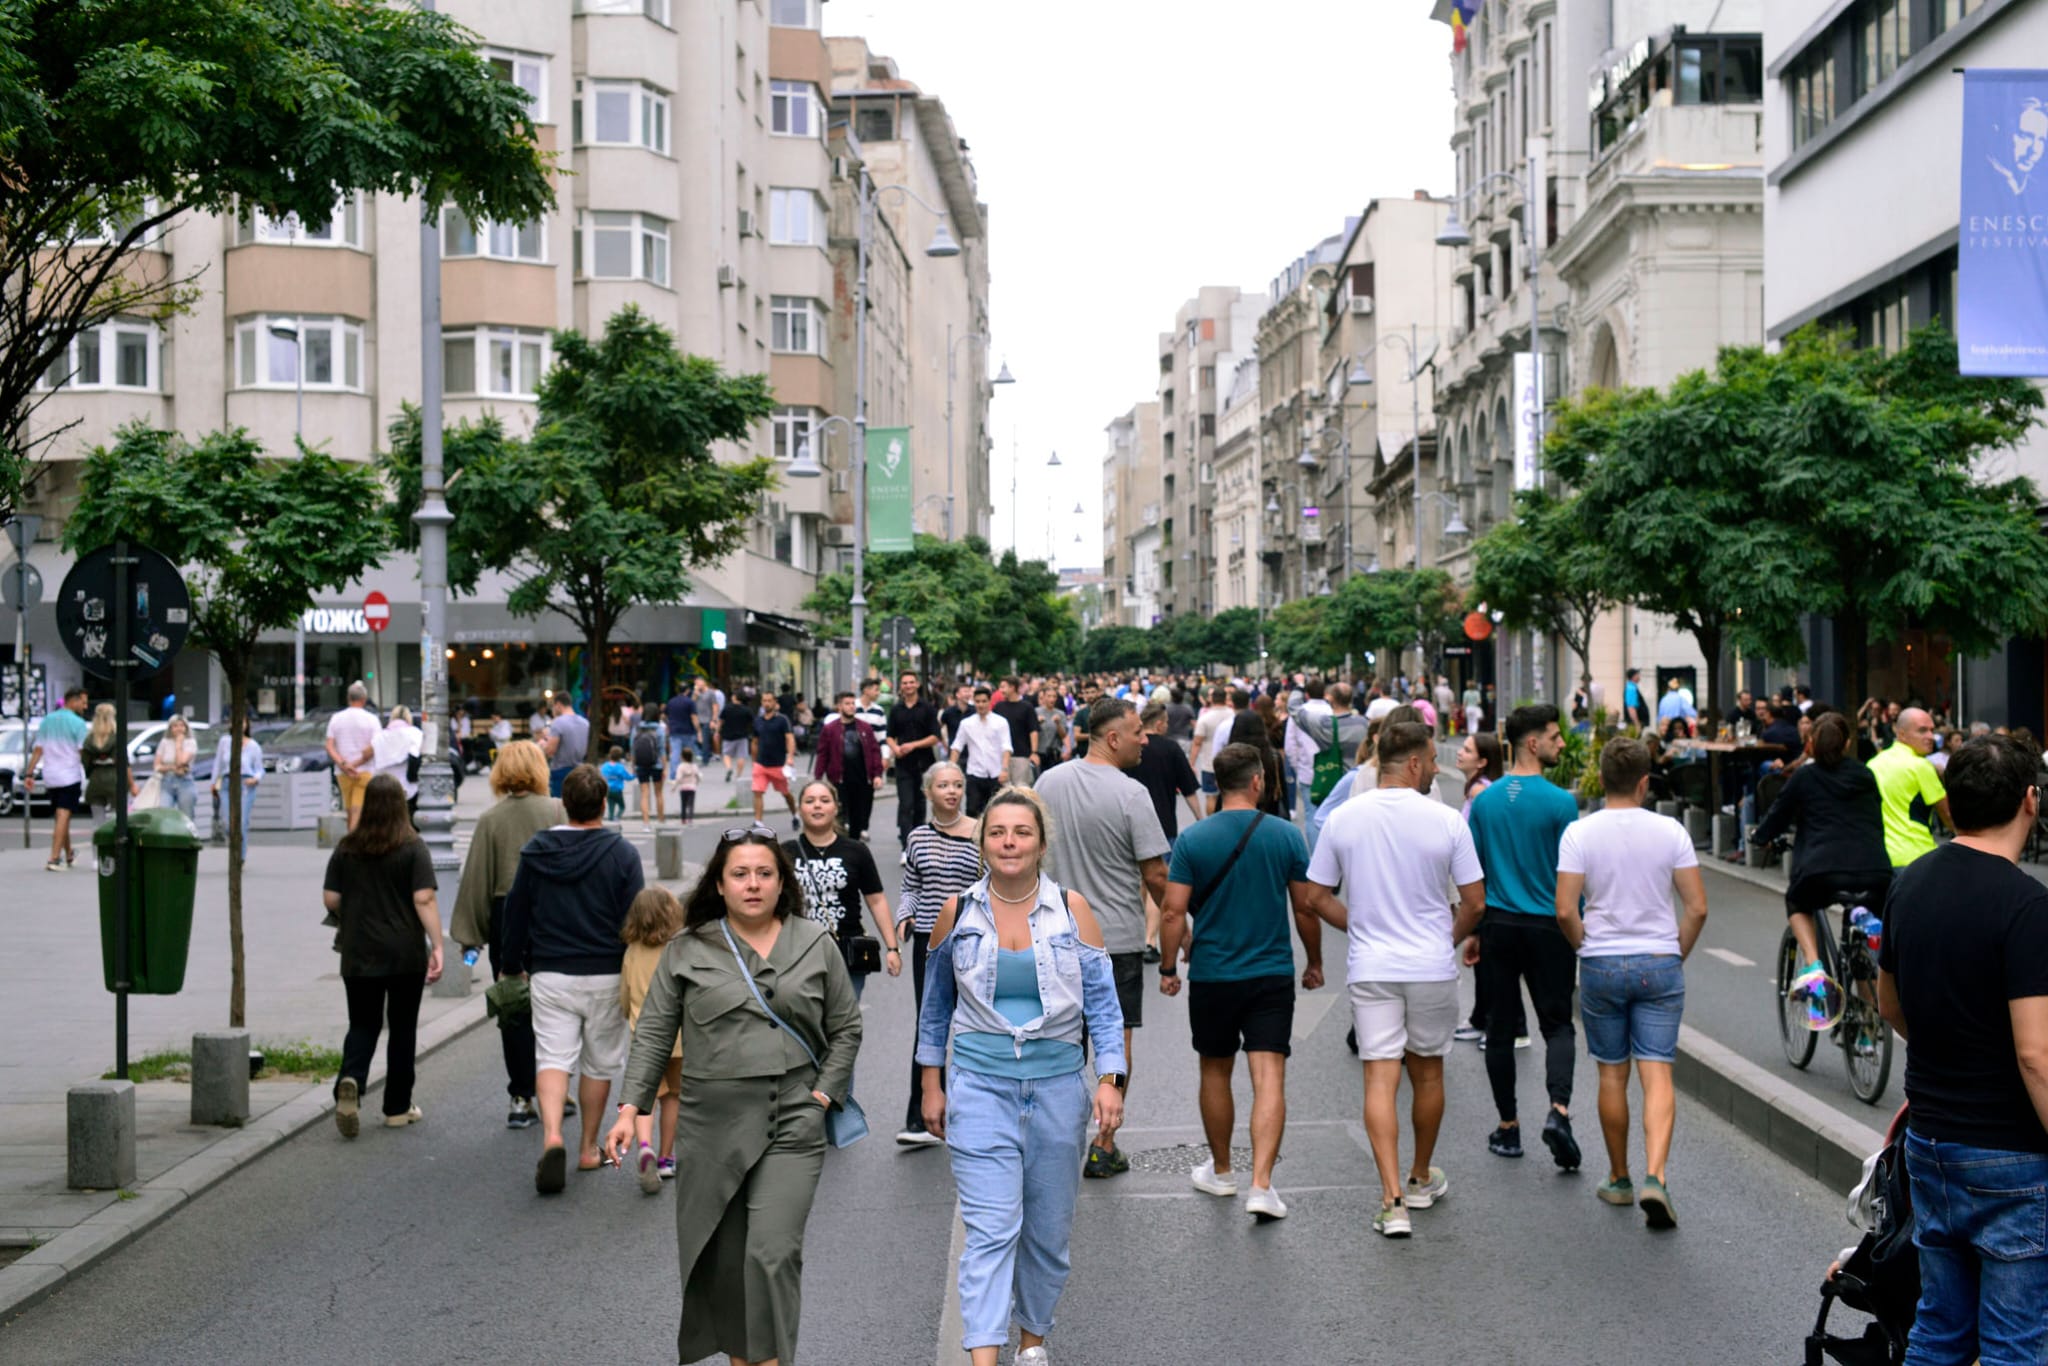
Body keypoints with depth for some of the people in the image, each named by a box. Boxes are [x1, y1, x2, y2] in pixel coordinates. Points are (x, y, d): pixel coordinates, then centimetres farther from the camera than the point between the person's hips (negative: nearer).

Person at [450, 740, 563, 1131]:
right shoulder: (558, 812, -3)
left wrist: (469, 934, 6)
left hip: (506, 918, 0)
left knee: (513, 1013, 6)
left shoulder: (490, 820, -1)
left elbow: (476, 880, 0)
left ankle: (521, 1099, 6)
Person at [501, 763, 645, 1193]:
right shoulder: (622, 854, -7)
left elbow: (515, 913, 8)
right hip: (606, 978, -1)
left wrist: (517, 964, 21)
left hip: (550, 976, 1)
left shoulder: (535, 852, 1)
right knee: (599, 1063, 13)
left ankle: (552, 1136, -25)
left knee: (552, 1057, -1)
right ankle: (589, 1149, 22)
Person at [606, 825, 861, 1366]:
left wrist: (824, 1094, 1)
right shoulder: (687, 950, 4)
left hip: (792, 1128, -1)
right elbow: (653, 1032, 5)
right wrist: (633, 1107, -3)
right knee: (718, 1260, 7)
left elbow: (845, 1028, 11)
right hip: (711, 1126, 1)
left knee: (773, 1253, -12)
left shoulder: (816, 945, 6)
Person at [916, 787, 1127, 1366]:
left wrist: (1109, 1080, -8)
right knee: (991, 1229, -11)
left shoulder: (1072, 909, -1)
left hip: (1057, 1086, 1)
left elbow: (1102, 1002, 1)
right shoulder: (958, 912, 1)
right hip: (980, 1086, -1)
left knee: (1048, 1229, 11)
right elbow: (937, 1004, 11)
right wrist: (932, 1084, 10)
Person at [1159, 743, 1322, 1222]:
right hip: (1272, 974, -1)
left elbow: (1173, 913, -7)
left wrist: (1168, 968, 5)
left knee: (1216, 1073, 18)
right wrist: (1314, 962, 14)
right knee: (1269, 1078, -3)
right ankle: (1261, 1185, -15)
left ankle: (1221, 1172, 31)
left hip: (1212, 976, 1)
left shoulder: (1192, 840, -6)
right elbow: (1306, 907, 1)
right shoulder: (1287, 837, -4)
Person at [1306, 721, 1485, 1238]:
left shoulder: (1342, 819, -3)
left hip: (1370, 968, 1)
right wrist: (1460, 936, 16)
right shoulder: (1446, 821, -9)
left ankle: (1393, 1200, -10)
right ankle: (1422, 1179, 34)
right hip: (1432, 967, -1)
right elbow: (1475, 903, -4)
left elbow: (1319, 899, 3)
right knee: (1427, 1071, 17)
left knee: (1380, 1078, -1)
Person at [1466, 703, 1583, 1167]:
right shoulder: (1560, 802, -10)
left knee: (1500, 1028, 10)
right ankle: (1558, 1110, -14)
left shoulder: (1485, 801, 2)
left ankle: (1508, 1129, 15)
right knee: (1557, 1024, 7)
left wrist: (1471, 930, 14)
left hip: (1498, 925, 3)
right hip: (1548, 928, -3)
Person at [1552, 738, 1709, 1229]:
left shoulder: (1579, 833, -7)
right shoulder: (1670, 831, -4)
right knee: (1657, 1074, 0)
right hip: (1660, 965, 0)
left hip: (1601, 966, 0)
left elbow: (1565, 912, -11)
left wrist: (1586, 948, 7)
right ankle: (1655, 1177, -16)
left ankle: (1619, 1179, 22)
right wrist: (1678, 955, 10)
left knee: (1612, 1073, 12)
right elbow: (1697, 908, -4)